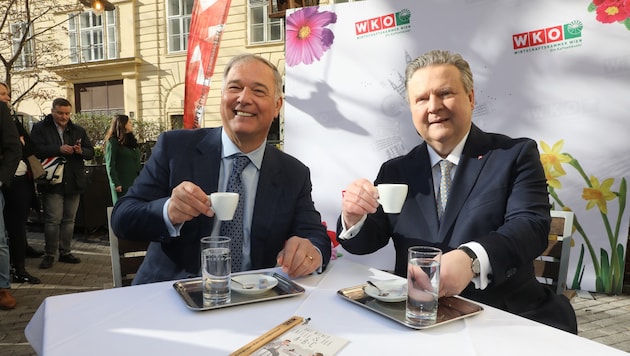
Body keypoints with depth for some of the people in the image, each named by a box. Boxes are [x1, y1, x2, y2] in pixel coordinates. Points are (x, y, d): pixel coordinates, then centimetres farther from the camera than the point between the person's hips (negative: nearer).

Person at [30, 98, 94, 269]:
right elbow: (36, 150, -13)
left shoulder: (78, 130, 12)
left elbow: (91, 152, 10)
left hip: (73, 182, 4)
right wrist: (59, 149, -24)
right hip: (52, 182, -4)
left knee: (69, 219, 11)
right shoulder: (40, 128, 1)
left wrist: (81, 151, -12)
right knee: (53, 220, -4)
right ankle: (49, 254, 10)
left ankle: (65, 252, 21)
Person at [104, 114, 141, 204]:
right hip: (123, 185, -6)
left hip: (136, 183, 6)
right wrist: (116, 184, -16)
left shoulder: (131, 140, 18)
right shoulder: (113, 141, -3)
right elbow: (110, 165, -9)